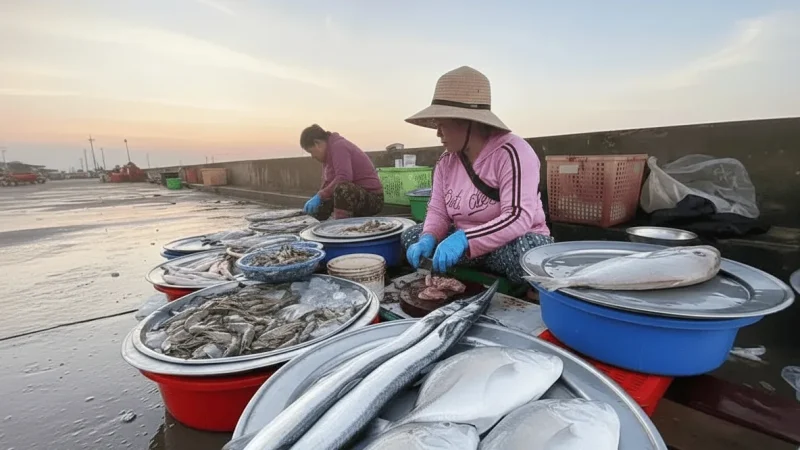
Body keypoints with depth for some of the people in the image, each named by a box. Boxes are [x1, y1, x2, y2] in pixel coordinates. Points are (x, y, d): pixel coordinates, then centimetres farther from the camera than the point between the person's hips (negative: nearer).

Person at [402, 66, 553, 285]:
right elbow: (438, 211, 0)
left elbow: (519, 218, -31)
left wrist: (464, 240, -42)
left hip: (512, 243, -6)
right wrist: (428, 239, -23)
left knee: (529, 253, -38)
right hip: (464, 246, 6)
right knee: (411, 237, -5)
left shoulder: (512, 152, -20)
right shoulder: (446, 161, 1)